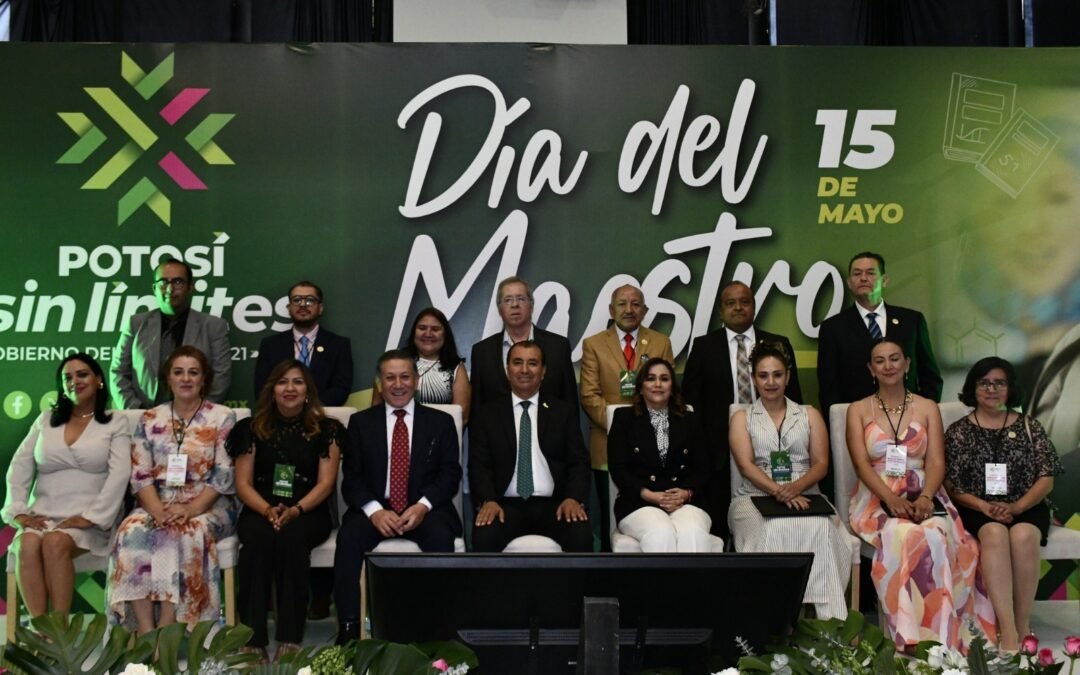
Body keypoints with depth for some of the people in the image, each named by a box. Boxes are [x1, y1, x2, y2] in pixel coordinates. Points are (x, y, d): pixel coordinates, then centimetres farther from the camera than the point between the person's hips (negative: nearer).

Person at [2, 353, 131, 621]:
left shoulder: (116, 423, 7)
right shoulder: (45, 420, 18)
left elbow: (119, 475, -5)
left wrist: (90, 517, -16)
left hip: (88, 519, -3)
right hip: (42, 514, 3)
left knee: (55, 542, -34)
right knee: (27, 544, -30)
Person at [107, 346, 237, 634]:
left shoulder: (223, 418, 4)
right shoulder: (150, 420, 13)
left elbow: (224, 475, -5)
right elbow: (140, 475, 5)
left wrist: (191, 509, -17)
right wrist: (158, 510, -13)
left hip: (208, 505, -3)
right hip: (159, 504, 3)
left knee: (190, 532, -35)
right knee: (132, 531, -29)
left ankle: (166, 629, -32)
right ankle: (145, 630, -30)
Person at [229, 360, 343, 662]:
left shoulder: (326, 429, 6)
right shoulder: (252, 428, 10)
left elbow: (326, 483, -1)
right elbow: (243, 484, 4)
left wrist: (295, 510, -19)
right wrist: (268, 510, -15)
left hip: (308, 514, -1)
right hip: (260, 512, 1)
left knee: (290, 536, -34)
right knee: (258, 537, -33)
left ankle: (290, 640, -33)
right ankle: (253, 640, -34)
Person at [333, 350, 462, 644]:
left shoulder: (440, 422, 11)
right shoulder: (361, 422, 12)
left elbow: (451, 473, 3)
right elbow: (351, 477, 4)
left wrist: (423, 506, -16)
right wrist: (375, 511, -15)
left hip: (424, 510, -1)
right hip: (375, 509, 1)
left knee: (442, 537, -33)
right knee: (349, 538, -30)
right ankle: (348, 628, -25)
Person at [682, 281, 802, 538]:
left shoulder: (779, 345, 10)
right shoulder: (703, 347, 7)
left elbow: (793, 397, 10)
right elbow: (690, 399, 6)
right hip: (719, 451, 0)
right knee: (719, 526, 1)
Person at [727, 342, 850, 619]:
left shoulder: (810, 415, 19)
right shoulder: (742, 418, 14)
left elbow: (821, 464, 7)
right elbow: (746, 465, -1)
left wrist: (796, 487, -15)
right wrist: (778, 491, -20)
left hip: (804, 496, 1)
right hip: (756, 497, -1)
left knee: (821, 528, -34)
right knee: (771, 530, -37)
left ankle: (828, 620, -35)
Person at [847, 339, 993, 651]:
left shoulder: (928, 408, 13)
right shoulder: (858, 410, 10)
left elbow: (936, 462, 2)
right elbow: (862, 464, -2)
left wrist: (925, 497, -19)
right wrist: (892, 499, -20)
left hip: (923, 498, 1)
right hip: (877, 499, -1)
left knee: (935, 535, -35)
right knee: (902, 535, -36)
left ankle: (937, 636, -30)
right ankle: (909, 639, -33)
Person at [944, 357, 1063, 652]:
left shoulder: (1029, 426, 9)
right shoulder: (958, 431, 7)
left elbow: (1046, 479, 4)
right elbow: (951, 484, 2)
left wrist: (1016, 507, -13)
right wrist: (985, 506, -15)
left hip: (1026, 508, 1)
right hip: (977, 510, -1)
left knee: (1023, 536, -34)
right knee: (995, 534, -35)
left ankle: (1023, 625, -23)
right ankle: (1008, 632, -41)